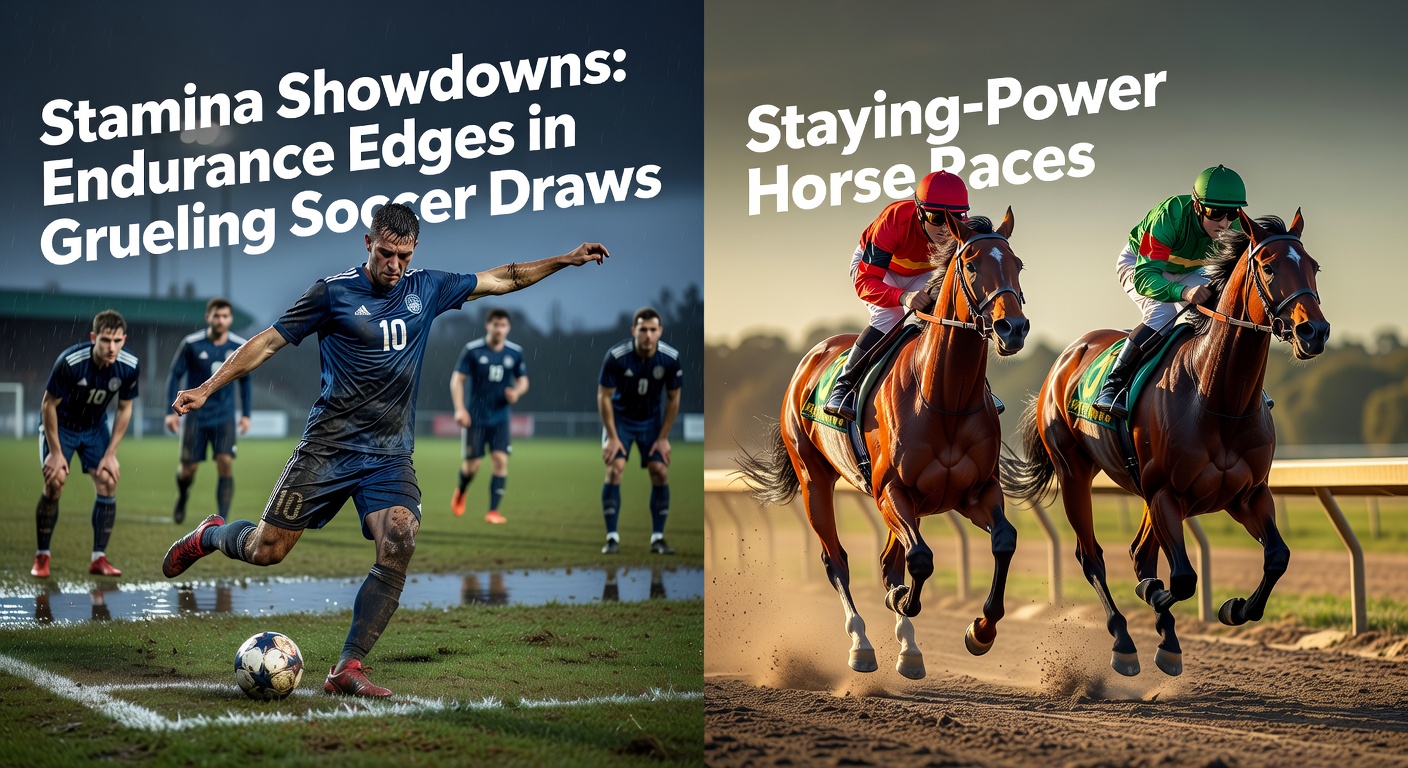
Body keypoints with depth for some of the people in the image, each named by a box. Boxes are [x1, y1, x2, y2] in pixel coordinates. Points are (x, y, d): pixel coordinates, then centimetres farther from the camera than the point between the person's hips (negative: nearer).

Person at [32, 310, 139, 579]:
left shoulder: (129, 366, -22)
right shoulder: (69, 362, -33)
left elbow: (125, 408, -6)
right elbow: (49, 405, -21)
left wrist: (111, 454, -7)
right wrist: (55, 452, -18)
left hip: (95, 427, 4)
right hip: (60, 425, -4)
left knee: (108, 483, -9)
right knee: (54, 484, -15)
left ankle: (99, 558, -1)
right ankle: (42, 557, 0)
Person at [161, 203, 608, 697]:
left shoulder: (427, 289, 8)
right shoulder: (334, 293, -3)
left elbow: (503, 279, 18)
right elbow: (270, 342, 0)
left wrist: (567, 260, 14)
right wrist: (207, 389, -5)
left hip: (391, 456, 3)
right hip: (329, 447, -3)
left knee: (399, 545, -20)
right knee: (268, 550, -3)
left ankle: (347, 670, -15)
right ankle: (208, 535, 33)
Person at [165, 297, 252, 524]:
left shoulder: (240, 347, -2)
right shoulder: (191, 344, -9)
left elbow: (245, 381, 12)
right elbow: (175, 375, -1)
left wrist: (246, 414, 10)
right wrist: (172, 410, -7)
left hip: (224, 417, 1)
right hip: (195, 415, -1)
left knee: (225, 464, -15)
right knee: (188, 467, 3)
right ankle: (182, 498, 38)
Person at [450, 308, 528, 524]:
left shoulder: (515, 352, 1)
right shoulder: (472, 350, -8)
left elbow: (523, 380, 12)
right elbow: (457, 379, -6)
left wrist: (517, 391, -12)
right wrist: (459, 409, -16)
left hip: (500, 418, 2)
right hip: (475, 417, -2)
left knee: (501, 460, -12)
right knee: (472, 464, 1)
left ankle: (493, 511, -7)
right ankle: (460, 493, 35)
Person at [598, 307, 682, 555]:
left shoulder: (670, 358, -19)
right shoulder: (616, 356, -26)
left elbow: (673, 398, -5)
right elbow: (604, 396, -16)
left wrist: (663, 437, -5)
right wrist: (612, 437, -16)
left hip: (652, 420, 2)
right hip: (620, 417, -2)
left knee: (660, 472, -7)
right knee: (615, 469, -15)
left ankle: (658, 537, 4)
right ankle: (612, 537, -9)